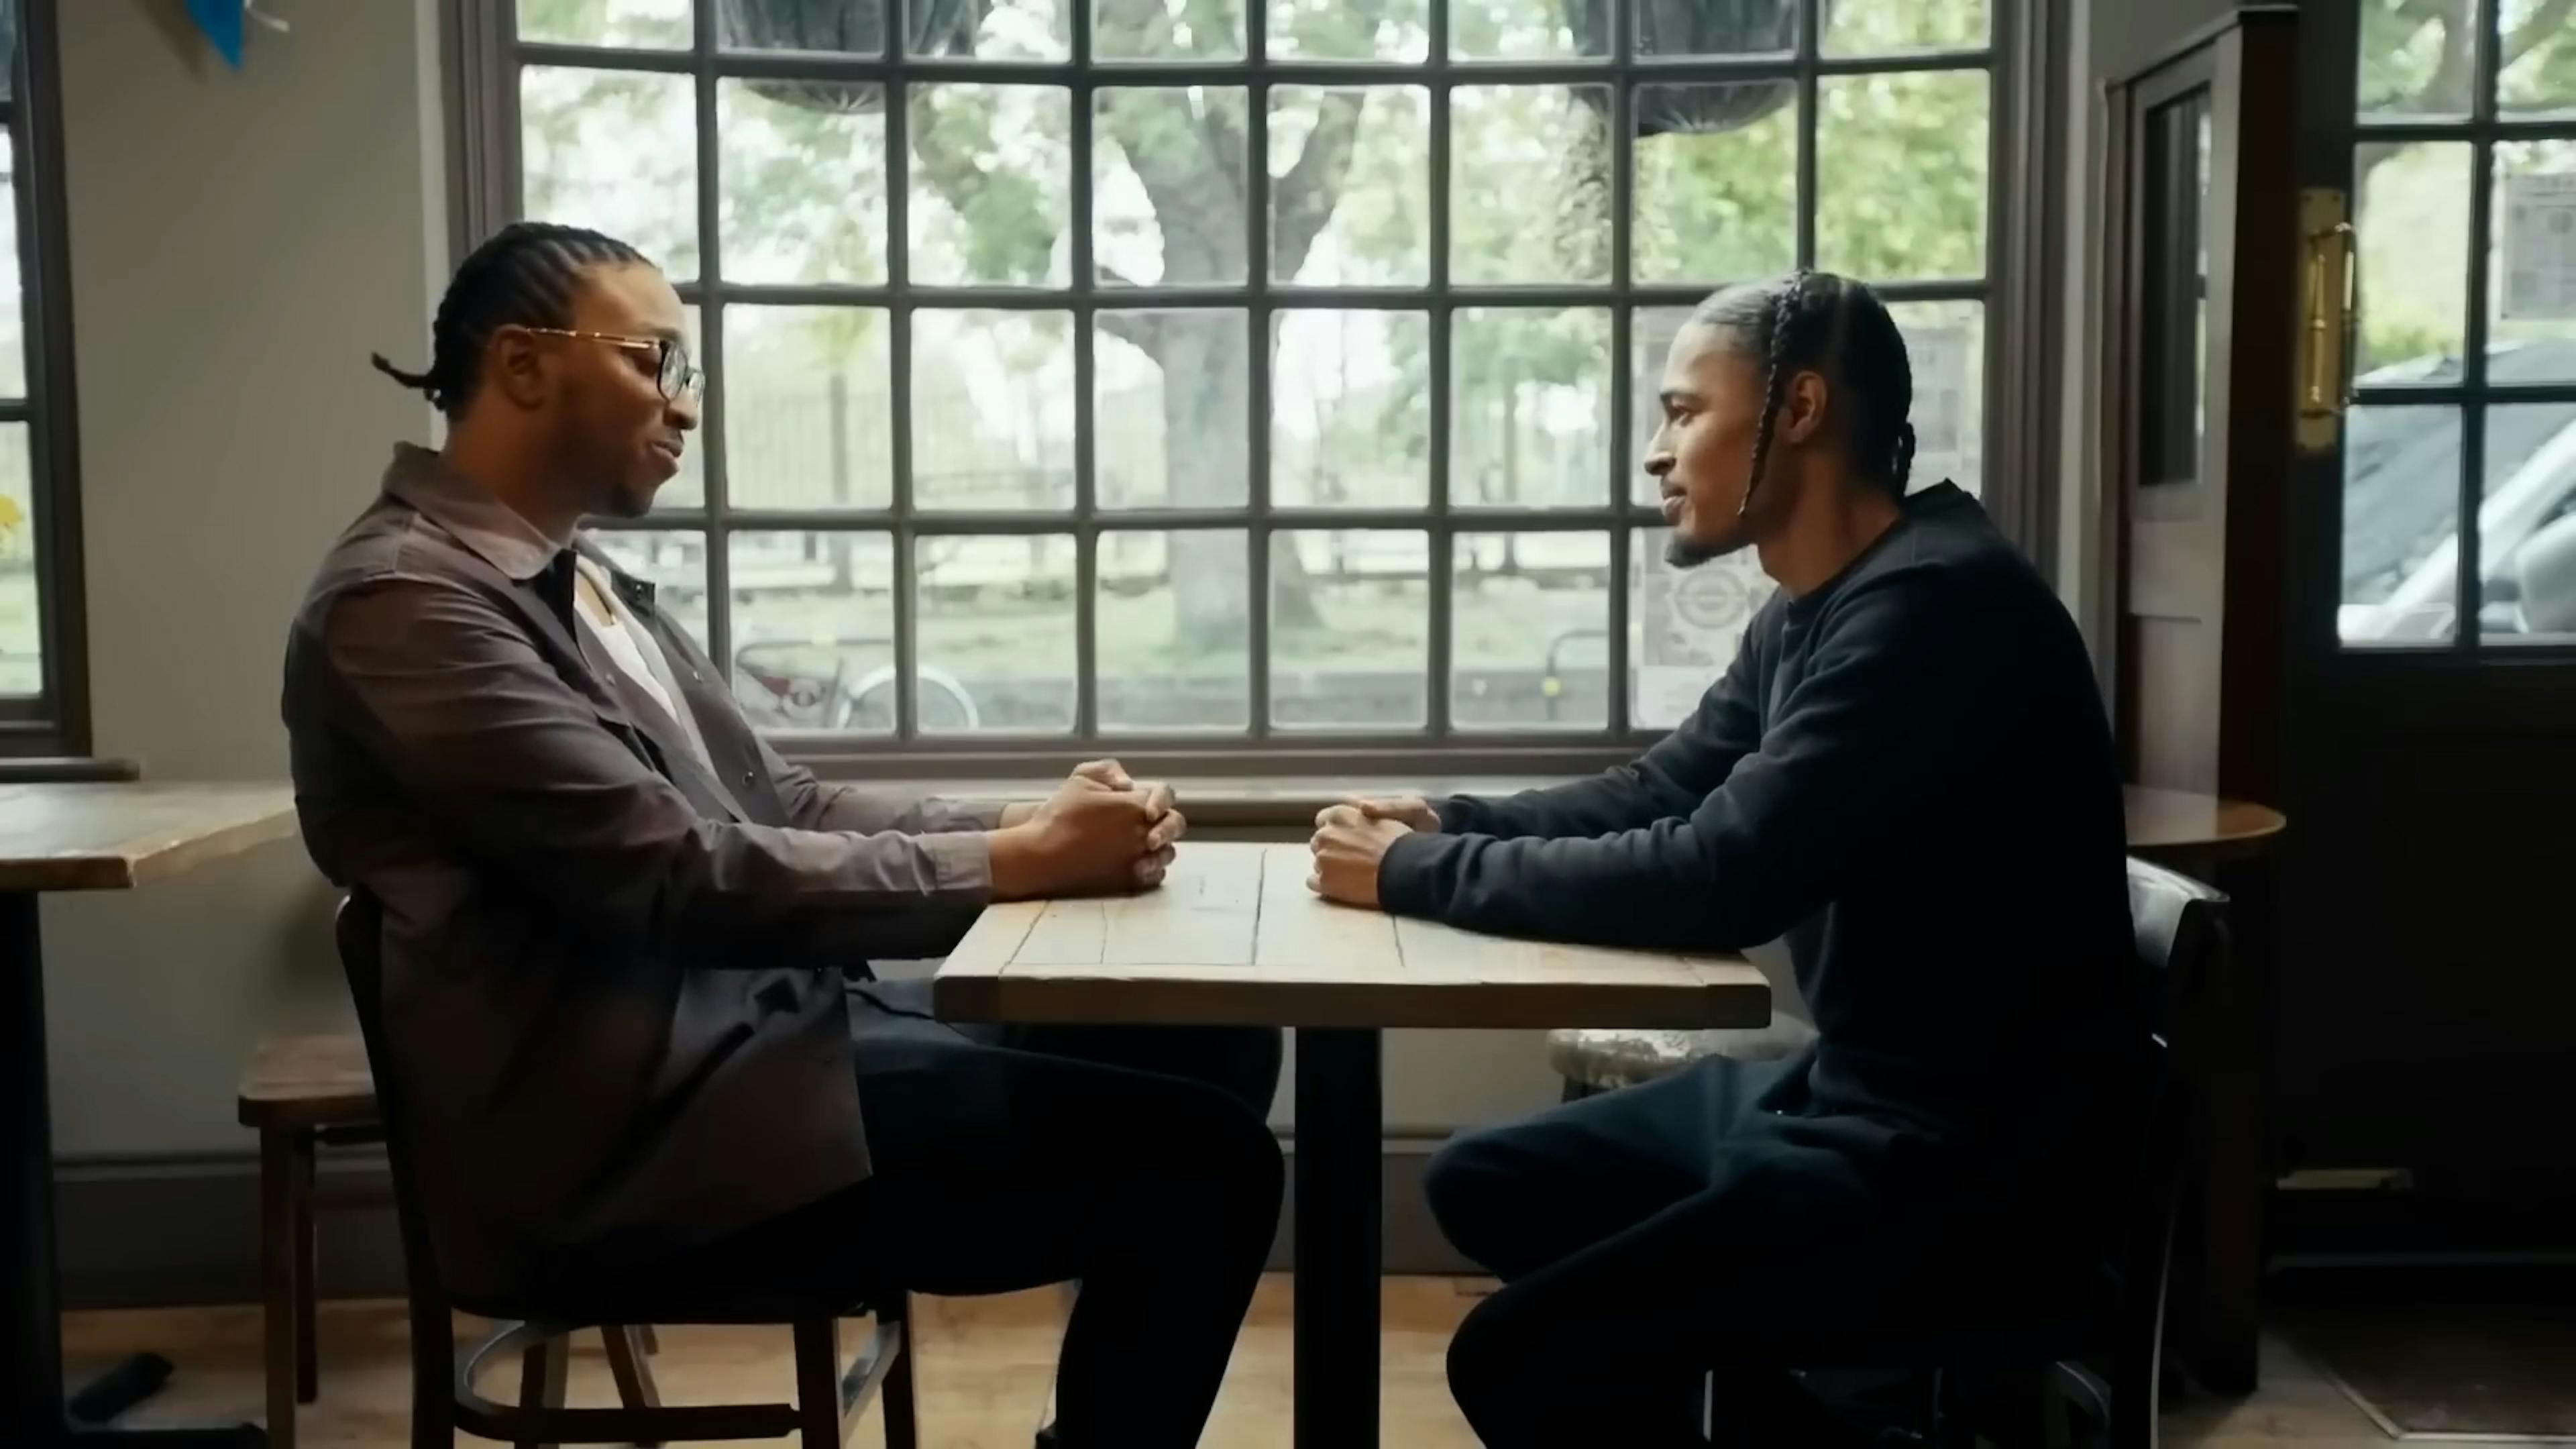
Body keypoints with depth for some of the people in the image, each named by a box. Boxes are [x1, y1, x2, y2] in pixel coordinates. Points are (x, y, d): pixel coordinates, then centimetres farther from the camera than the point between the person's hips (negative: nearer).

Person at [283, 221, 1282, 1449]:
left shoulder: (582, 579, 17)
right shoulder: (403, 598, -14)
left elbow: (773, 805, 13)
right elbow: (682, 878, -21)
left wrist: (1029, 825, -2)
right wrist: (1014, 865, -17)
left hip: (750, 1026, 10)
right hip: (640, 1125, -9)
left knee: (1216, 1052, 6)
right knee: (1196, 1161, -17)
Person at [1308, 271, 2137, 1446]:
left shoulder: (1933, 605, -22)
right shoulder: (1810, 610, 9)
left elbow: (1717, 881, -27)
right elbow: (1659, 794, 18)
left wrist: (1422, 876, -17)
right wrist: (1449, 825, 2)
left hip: (1965, 1160, -10)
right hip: (1844, 1092, 10)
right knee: (1486, 1185, 14)